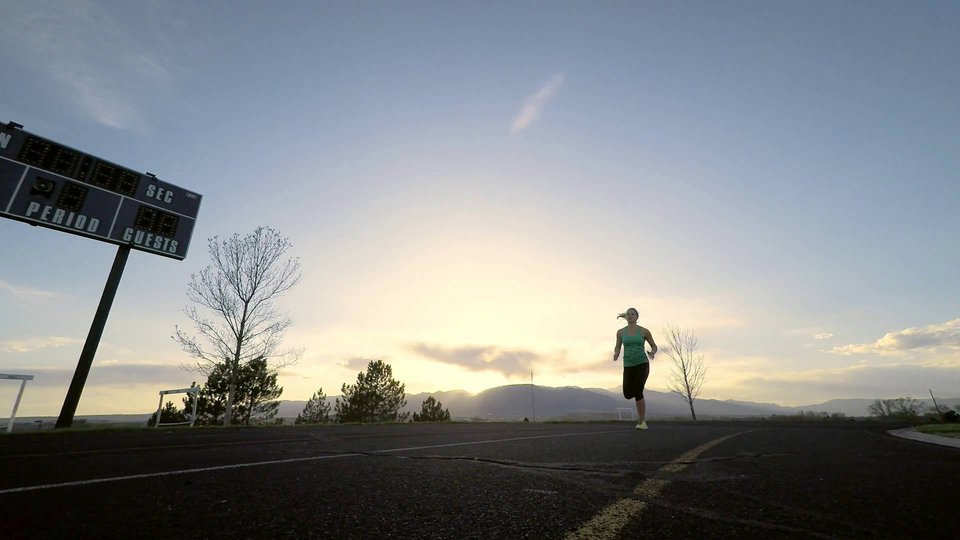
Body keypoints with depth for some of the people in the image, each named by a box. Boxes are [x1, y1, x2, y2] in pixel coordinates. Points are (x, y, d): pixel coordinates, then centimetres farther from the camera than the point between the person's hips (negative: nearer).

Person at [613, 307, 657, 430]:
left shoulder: (644, 331, 0)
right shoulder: (620, 332, 4)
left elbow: (654, 346, 11)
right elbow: (617, 348, 11)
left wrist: (652, 353, -14)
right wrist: (616, 355, -14)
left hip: (642, 364, -3)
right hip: (628, 366, 3)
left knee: (637, 393, -18)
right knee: (628, 395, -3)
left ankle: (642, 422, 0)